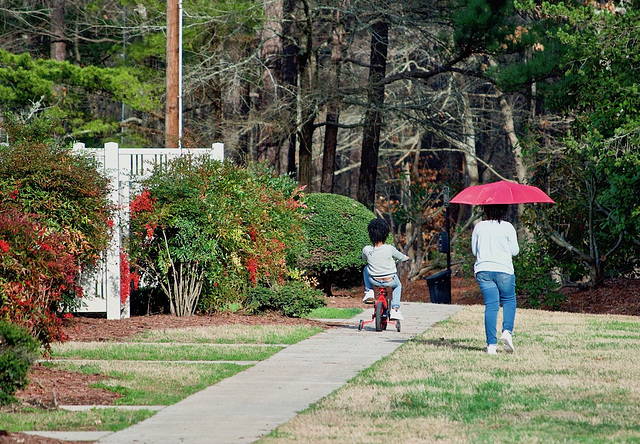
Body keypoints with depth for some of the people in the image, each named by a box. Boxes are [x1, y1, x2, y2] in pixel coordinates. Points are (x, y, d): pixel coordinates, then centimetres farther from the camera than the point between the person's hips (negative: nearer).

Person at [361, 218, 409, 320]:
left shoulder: (366, 250, -15)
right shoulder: (389, 249, -18)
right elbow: (401, 257, 1)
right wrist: (406, 258, 26)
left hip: (374, 281, 1)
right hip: (390, 280, -1)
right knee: (398, 285, 36)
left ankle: (369, 291, 20)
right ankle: (395, 310, 23)